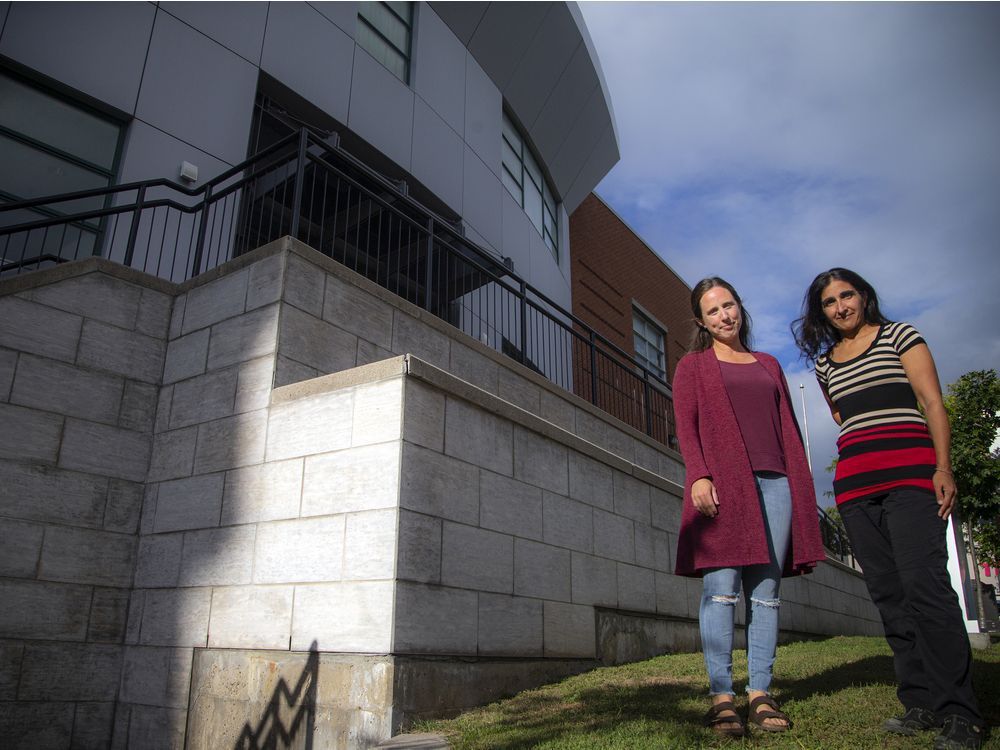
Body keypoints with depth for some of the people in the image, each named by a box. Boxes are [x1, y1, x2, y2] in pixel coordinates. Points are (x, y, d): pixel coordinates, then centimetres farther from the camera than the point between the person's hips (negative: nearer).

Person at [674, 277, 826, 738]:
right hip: (722, 484, -3)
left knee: (766, 592, 1)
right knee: (721, 588, -9)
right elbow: (686, 426, 1)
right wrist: (698, 475, -14)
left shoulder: (769, 365, 24)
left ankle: (761, 694, 6)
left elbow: (788, 429, 19)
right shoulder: (693, 366, 13)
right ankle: (721, 696, -5)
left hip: (773, 482, 4)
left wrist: (801, 487, 10)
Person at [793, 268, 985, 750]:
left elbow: (932, 403, 0)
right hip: (854, 484, 5)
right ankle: (920, 701, 10)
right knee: (888, 594, 3)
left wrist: (943, 469, -10)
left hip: (909, 472, -5)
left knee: (924, 586, -14)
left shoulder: (899, 336, 8)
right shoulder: (824, 363, 19)